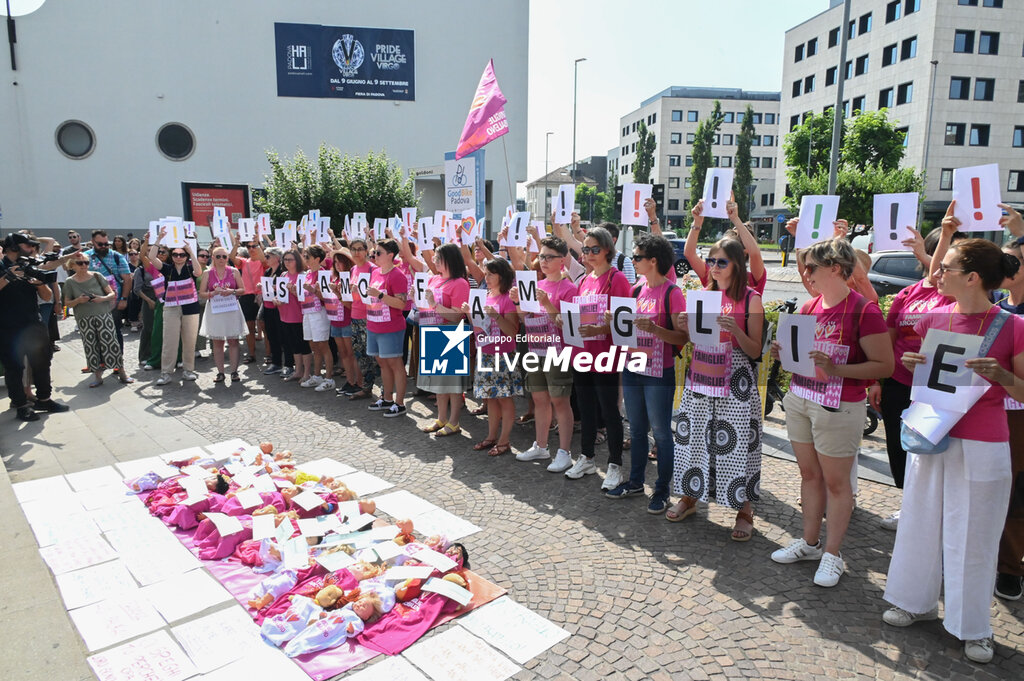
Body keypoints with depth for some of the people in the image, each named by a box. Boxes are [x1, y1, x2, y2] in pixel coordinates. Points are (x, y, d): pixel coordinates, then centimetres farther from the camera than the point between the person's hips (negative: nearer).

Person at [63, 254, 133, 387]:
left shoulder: (97, 276, 2)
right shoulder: (70, 282, 3)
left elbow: (112, 294, 4)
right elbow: (67, 303, 7)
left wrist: (103, 298, -16)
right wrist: (78, 301, -13)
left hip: (103, 315, -1)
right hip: (84, 320, 1)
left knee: (110, 343, -5)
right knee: (90, 347, 3)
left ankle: (121, 373, 3)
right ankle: (97, 376, 13)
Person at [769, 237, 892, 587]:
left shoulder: (863, 310, -14)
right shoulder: (809, 307, 8)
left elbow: (885, 366, -15)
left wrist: (836, 369, -26)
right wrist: (783, 351, -3)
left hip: (839, 407, -7)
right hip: (799, 399, 7)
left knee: (836, 481, 6)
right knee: (809, 473, 16)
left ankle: (832, 554, 20)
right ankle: (809, 542, 30)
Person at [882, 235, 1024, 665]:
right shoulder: (933, 318, 1)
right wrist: (912, 365, -8)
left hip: (982, 448, -4)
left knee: (973, 537, 9)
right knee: (921, 523, 15)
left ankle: (973, 627, 28)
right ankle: (917, 601, 35)